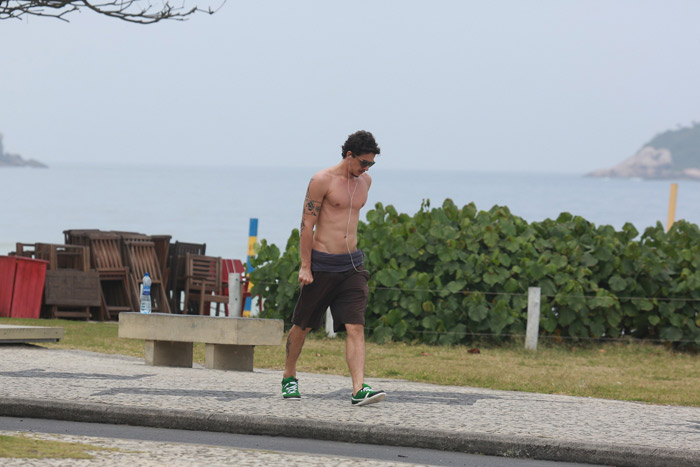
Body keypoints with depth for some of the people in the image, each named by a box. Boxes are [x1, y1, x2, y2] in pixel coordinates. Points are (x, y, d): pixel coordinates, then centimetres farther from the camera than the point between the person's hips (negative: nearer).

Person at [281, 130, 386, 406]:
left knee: (355, 327, -11)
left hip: (351, 265, 4)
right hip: (322, 265, -4)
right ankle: (289, 378, 30)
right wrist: (305, 267, -14)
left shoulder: (365, 181, 10)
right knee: (302, 324, 9)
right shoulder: (322, 181, -9)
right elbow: (307, 223, -10)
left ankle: (359, 389, -20)